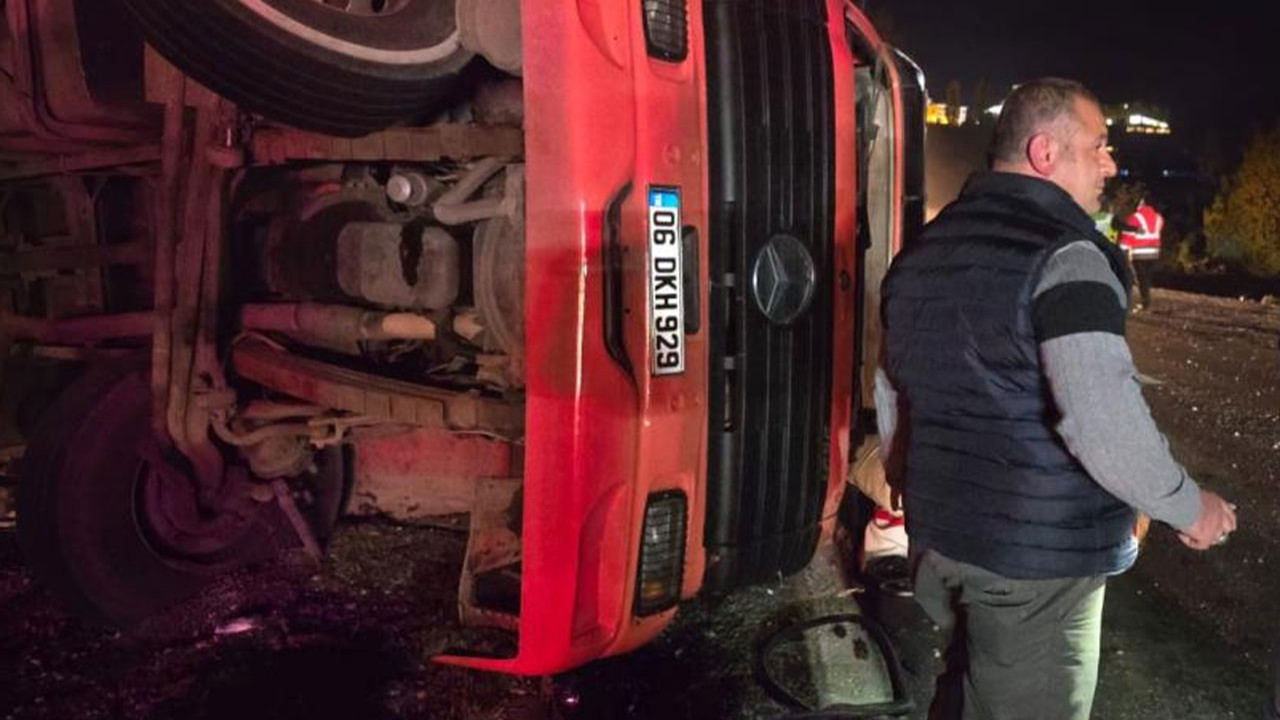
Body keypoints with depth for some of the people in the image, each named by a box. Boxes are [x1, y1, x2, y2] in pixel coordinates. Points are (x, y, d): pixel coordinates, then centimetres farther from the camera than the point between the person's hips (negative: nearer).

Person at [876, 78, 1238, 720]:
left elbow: (891, 391, 17)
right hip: (1035, 558, -7)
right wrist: (1189, 507, -11)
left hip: (936, 536, 8)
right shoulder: (1063, 254, -17)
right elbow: (1102, 421, -27)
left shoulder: (924, 251, 9)